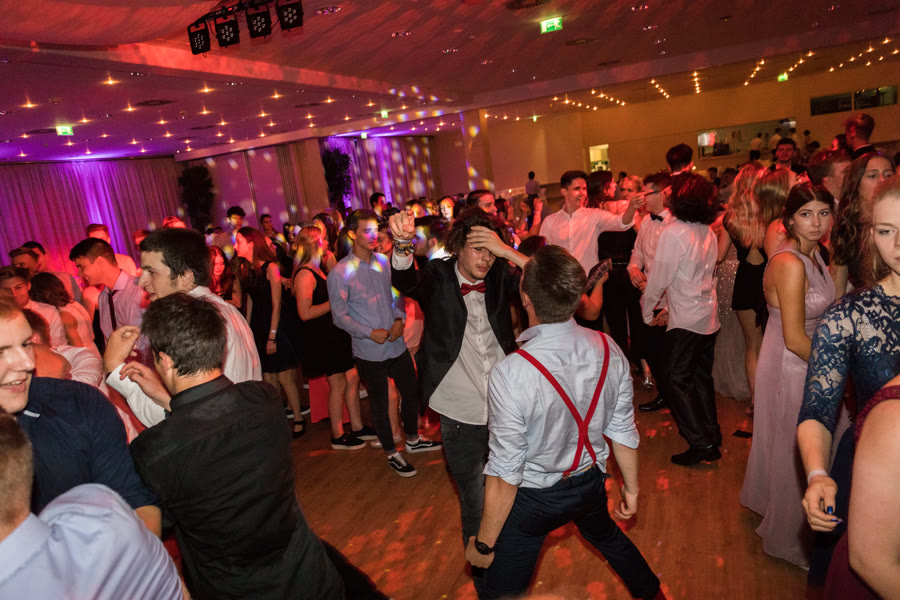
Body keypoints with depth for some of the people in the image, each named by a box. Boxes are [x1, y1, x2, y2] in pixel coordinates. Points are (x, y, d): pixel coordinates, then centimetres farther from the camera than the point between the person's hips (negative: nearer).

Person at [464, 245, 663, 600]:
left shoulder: (510, 374, -33)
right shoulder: (608, 351, -17)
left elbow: (505, 474, -25)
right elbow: (623, 431, -4)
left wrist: (483, 544, -10)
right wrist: (631, 490, 13)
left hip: (533, 498, -5)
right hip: (591, 483, 6)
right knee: (606, 536, 36)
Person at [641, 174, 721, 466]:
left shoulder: (673, 232, -17)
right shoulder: (708, 232, 7)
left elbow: (659, 279, -14)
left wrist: (647, 309, 1)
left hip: (686, 320, -8)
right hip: (709, 315, 8)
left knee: (678, 380, 1)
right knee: (702, 377, 19)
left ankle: (702, 442, 0)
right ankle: (711, 433, 29)